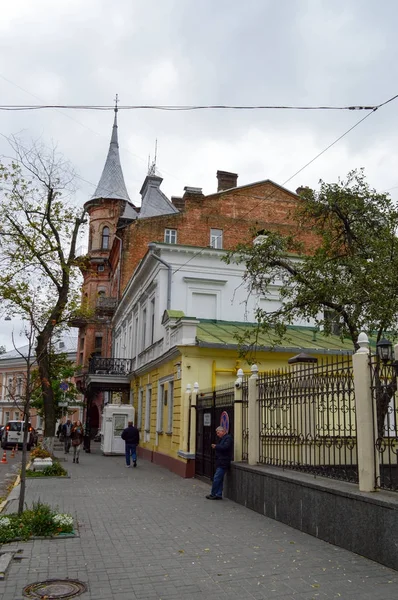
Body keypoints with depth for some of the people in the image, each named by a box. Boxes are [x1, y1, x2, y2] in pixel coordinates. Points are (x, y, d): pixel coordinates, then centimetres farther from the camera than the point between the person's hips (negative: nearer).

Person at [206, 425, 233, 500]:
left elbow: (225, 447, -24)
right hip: (220, 462, 10)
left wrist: (216, 446, -13)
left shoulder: (228, 438, -11)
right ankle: (219, 495, 16)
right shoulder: (222, 438, 20)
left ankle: (213, 494, 0)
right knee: (220, 479, 12)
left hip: (223, 463, -10)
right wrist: (215, 447, 1)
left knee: (216, 478, -7)